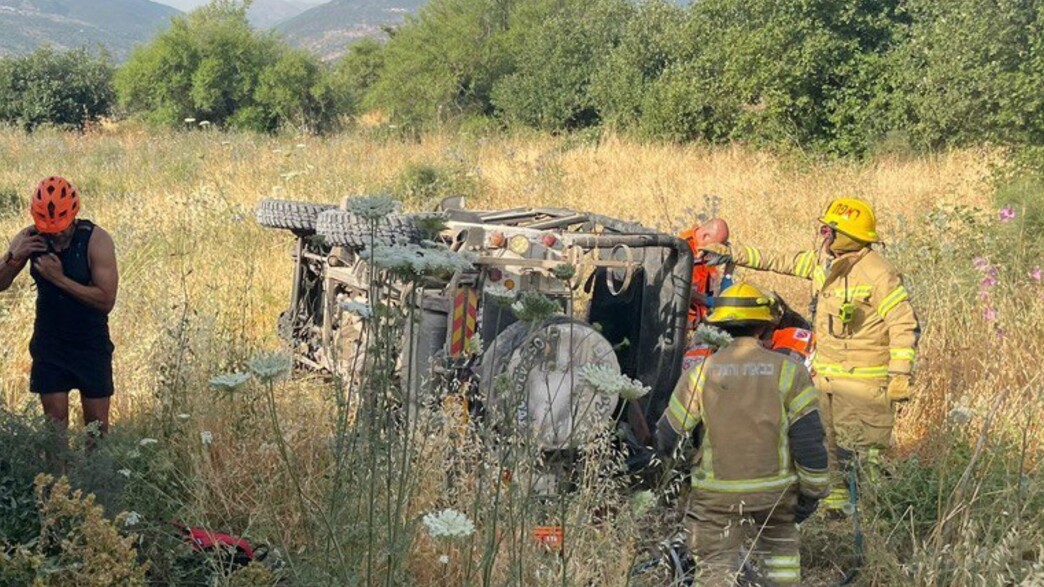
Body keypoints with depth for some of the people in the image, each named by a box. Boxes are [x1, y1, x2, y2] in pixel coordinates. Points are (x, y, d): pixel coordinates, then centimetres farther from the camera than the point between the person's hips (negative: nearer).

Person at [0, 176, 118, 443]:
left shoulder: (96, 240, -18)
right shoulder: (29, 239, -8)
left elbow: (106, 300, -24)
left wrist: (60, 278, -29)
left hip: (91, 346, -2)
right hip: (49, 344, 2)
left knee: (97, 425, 5)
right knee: (55, 424, 1)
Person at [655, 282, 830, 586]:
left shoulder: (699, 373, -4)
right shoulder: (789, 370, -5)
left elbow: (669, 434, 1)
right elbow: (810, 437, -6)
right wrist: (812, 490, 5)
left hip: (716, 494, -1)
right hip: (775, 491, 1)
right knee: (781, 547, 22)